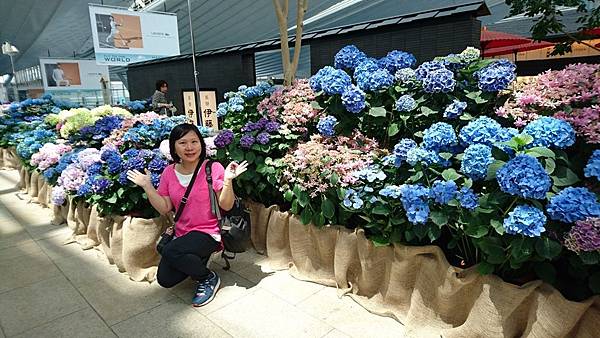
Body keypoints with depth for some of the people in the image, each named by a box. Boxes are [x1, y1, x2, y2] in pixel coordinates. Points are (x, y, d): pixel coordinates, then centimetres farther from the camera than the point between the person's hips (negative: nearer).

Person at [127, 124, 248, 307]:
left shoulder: (213, 168, -13)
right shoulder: (169, 172, 1)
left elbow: (226, 206, -14)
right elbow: (164, 208, 3)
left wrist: (227, 180, -28)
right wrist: (147, 186, -5)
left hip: (209, 233, -5)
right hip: (182, 234, 6)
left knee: (170, 251, -29)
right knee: (165, 280, -4)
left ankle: (209, 278, -3)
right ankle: (197, 261, 23)